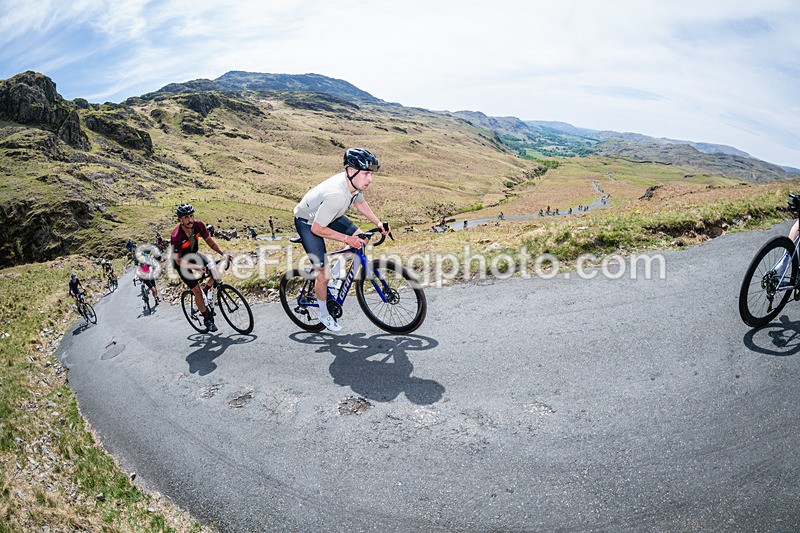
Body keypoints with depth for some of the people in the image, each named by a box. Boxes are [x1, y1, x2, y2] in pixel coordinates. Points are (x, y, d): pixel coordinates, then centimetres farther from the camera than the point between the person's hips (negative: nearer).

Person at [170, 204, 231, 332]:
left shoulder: (198, 225, -21)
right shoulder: (176, 237, -34)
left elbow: (209, 240, -6)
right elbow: (179, 260, -28)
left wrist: (222, 253, -17)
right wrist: (196, 267, -41)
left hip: (194, 255, 5)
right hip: (181, 261, -5)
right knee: (197, 290, -7)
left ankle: (206, 292, 13)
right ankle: (207, 319, 9)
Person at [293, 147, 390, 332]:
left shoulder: (354, 182, -15)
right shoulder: (336, 195, -41)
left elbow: (360, 202, 8)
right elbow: (317, 228, -32)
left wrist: (378, 223, 0)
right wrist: (346, 239, -26)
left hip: (327, 215, 8)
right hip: (308, 223, -8)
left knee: (361, 239, -2)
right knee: (324, 273, -8)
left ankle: (334, 271, 15)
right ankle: (324, 314, 17)